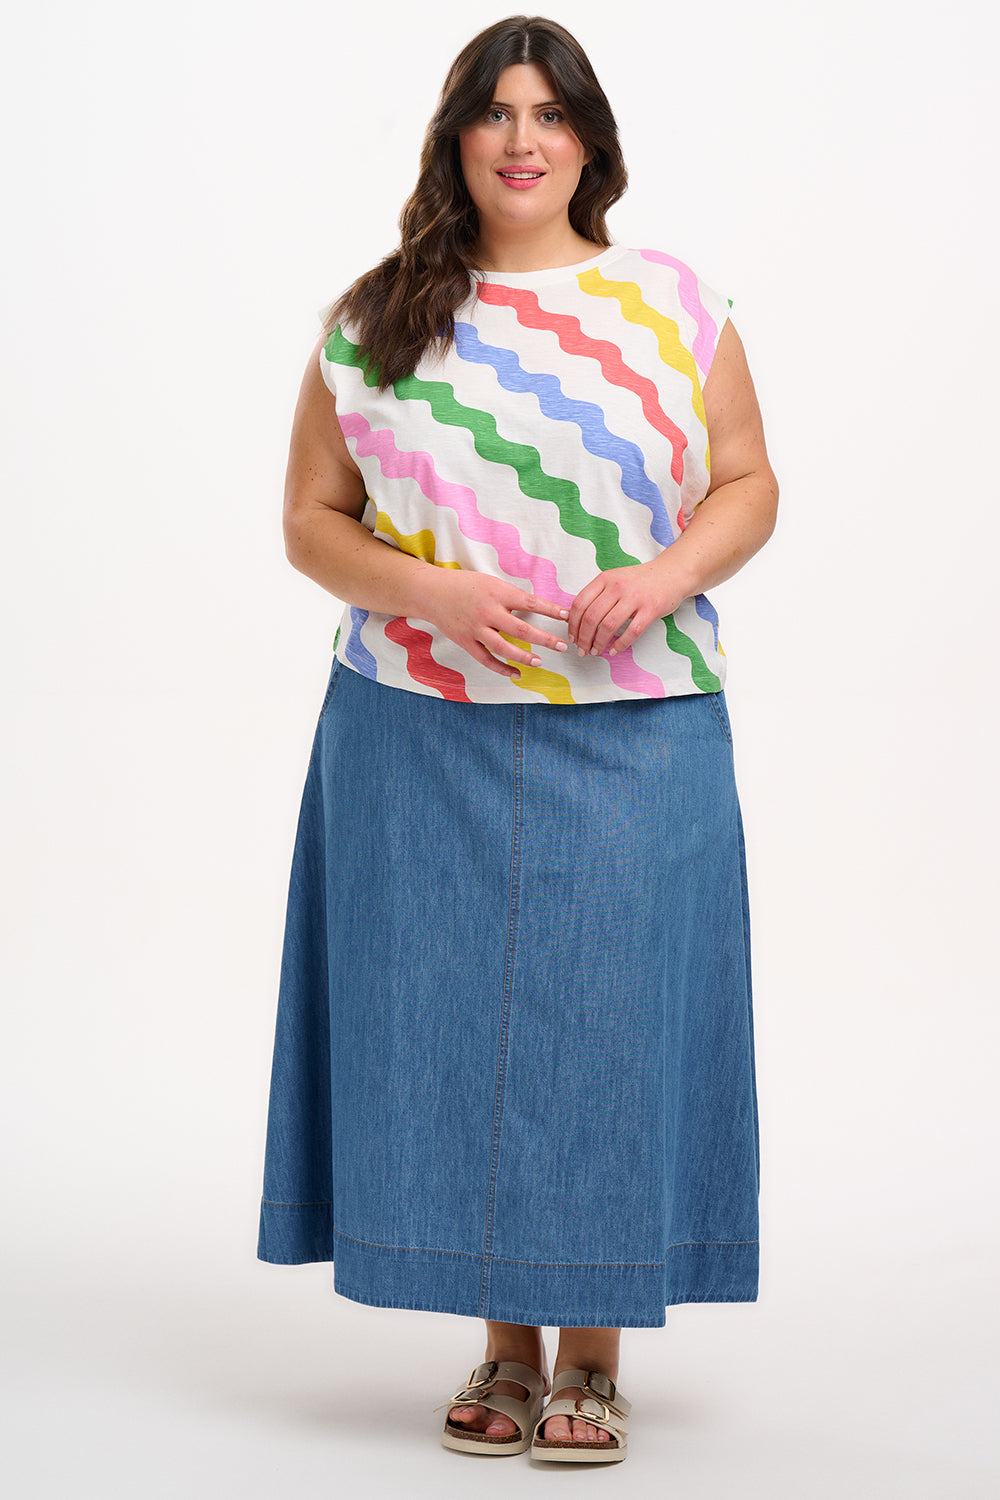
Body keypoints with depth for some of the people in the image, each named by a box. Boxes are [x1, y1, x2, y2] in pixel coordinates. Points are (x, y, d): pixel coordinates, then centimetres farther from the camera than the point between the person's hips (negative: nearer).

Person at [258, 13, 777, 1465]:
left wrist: (666, 575, -12)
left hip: (633, 736, -1)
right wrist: (421, 589, -13)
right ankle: (507, 1346, 18)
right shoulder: (372, 324, 7)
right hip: (425, 743, 1)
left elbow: (748, 485, 8)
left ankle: (595, 1356, 13)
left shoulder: (675, 306, 6)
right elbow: (311, 518, 6)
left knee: (610, 1016, 0)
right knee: (450, 1020, 4)